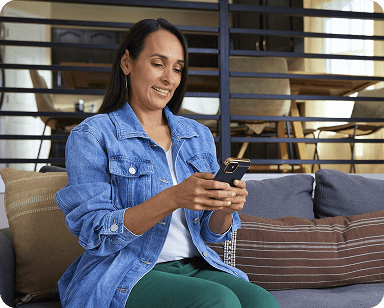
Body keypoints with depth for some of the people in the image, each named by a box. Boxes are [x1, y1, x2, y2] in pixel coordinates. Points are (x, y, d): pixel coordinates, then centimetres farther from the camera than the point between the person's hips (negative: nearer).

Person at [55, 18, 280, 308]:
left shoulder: (199, 135, 11)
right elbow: (95, 234, -12)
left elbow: (210, 233, 11)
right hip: (124, 276, -4)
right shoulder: (90, 136, -4)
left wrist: (225, 208, -13)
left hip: (194, 266, 5)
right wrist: (173, 199, -26)